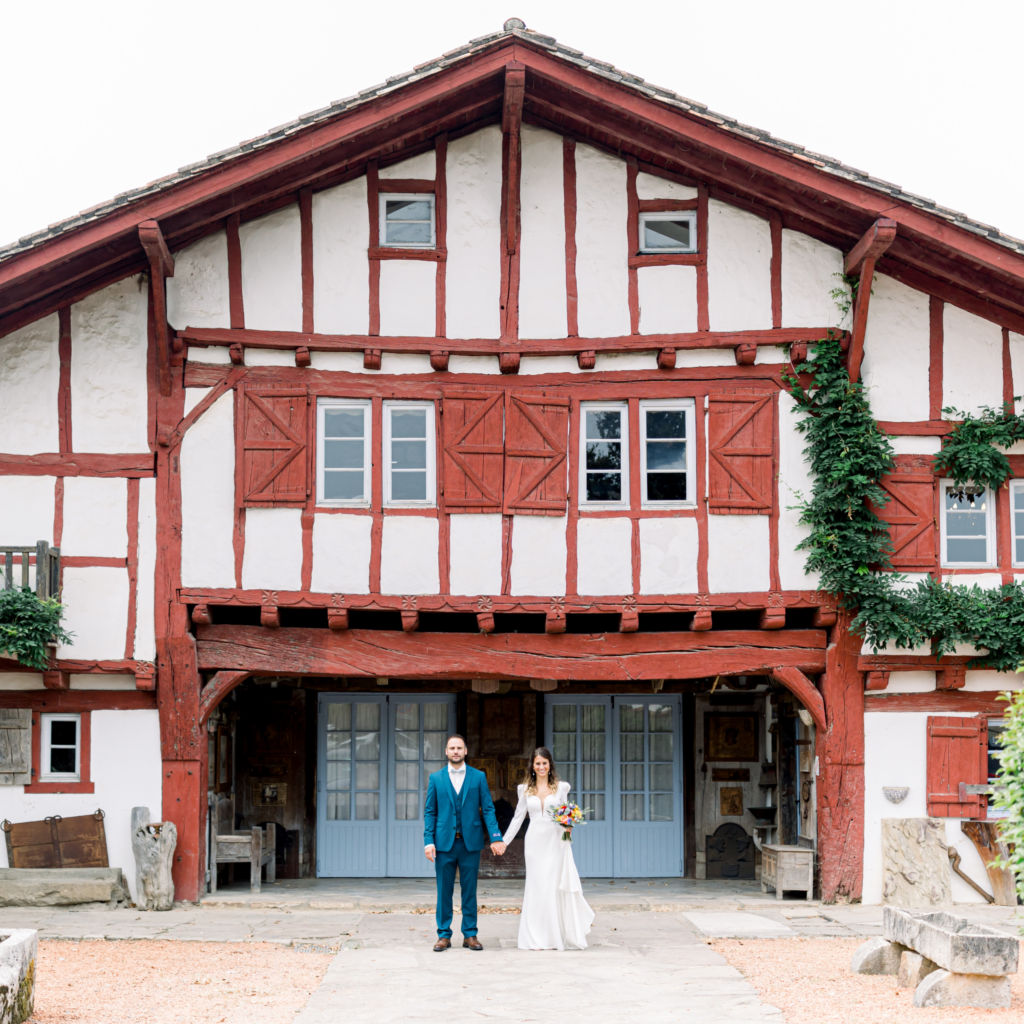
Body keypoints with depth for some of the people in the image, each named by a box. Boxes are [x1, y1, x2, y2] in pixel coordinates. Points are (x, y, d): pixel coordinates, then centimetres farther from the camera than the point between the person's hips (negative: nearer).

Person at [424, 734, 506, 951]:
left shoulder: (478, 777, 5)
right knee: (444, 891, 3)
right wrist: (428, 841, -4)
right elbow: (430, 812, 6)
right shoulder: (436, 778, 6)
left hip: (471, 842, 0)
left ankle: (470, 935, 12)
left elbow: (488, 809, 3)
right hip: (444, 843, 0)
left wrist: (496, 837, -8)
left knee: (469, 891, 5)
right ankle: (444, 935, 10)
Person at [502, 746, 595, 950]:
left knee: (555, 886, -3)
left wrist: (568, 827, -12)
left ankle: (557, 936, 5)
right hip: (535, 842, 1)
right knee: (537, 887, 0)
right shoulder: (526, 789, 8)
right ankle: (539, 938, 3)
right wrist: (503, 841, 7)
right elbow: (518, 817, 11)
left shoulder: (561, 787, 5)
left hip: (555, 842, -1)